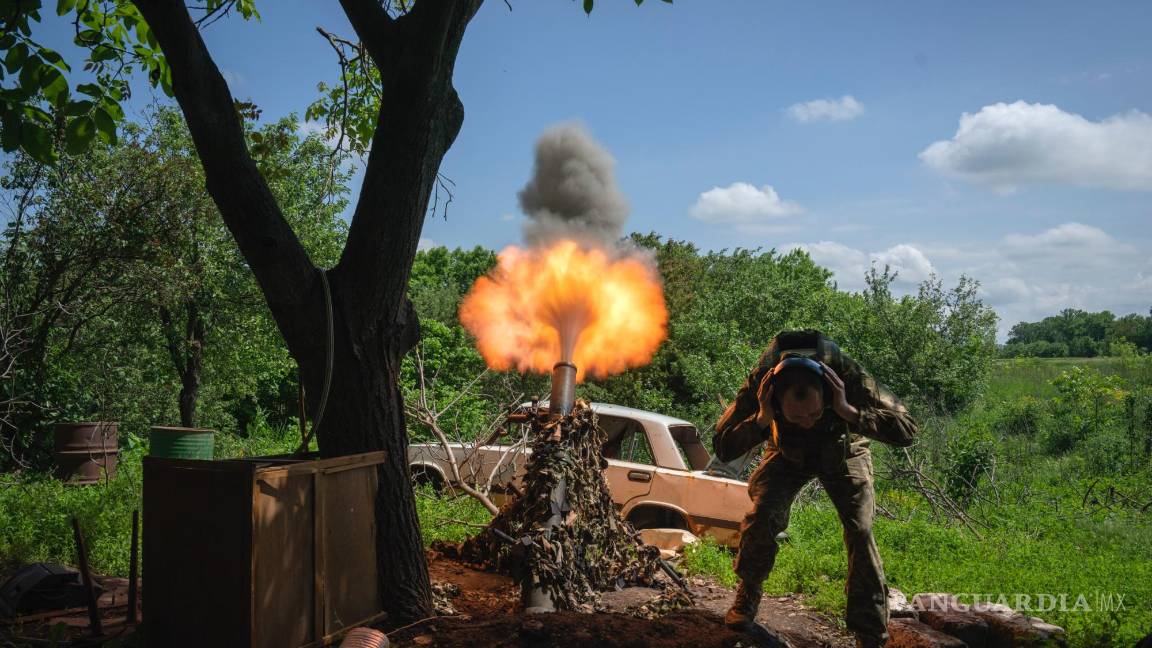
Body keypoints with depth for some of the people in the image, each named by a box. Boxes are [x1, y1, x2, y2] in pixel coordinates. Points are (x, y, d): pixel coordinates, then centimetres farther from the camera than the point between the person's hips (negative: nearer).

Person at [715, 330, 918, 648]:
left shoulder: (847, 375, -39)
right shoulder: (760, 381, -36)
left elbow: (907, 429, -39)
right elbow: (723, 448, -33)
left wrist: (848, 411, -51)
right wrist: (762, 419, -49)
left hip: (843, 454, 0)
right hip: (788, 454, 1)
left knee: (860, 531, -17)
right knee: (761, 515, -19)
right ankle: (746, 598, 8)